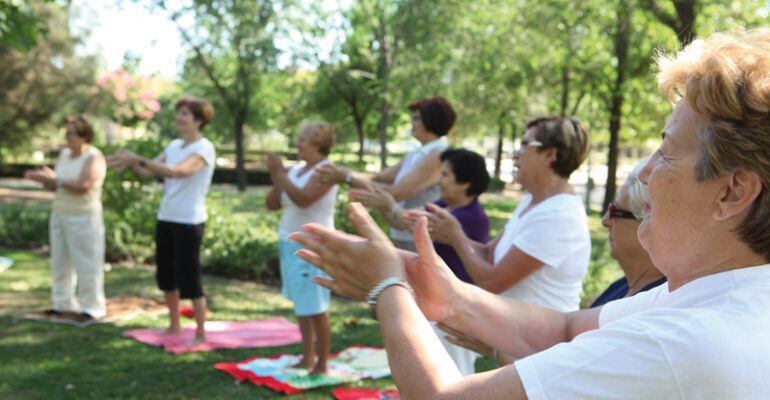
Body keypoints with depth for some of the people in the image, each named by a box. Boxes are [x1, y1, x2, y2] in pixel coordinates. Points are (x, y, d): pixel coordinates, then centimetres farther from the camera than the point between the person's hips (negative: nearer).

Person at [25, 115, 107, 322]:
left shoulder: (94, 158, -13)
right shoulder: (64, 154, 10)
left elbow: (83, 186, -25)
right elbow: (54, 186, 9)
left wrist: (56, 179, -18)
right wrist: (42, 179, -12)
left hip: (84, 218, -8)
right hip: (60, 215, 8)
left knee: (86, 264, -4)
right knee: (60, 262, 11)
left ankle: (93, 308, 4)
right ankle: (63, 304, 21)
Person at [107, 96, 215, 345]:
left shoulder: (204, 148, -13)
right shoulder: (174, 146, 11)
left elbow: (177, 172, -30)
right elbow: (148, 172, 8)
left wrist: (138, 159, -33)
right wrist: (130, 163, -13)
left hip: (189, 222, -8)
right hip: (166, 218, 8)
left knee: (189, 278, -5)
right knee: (166, 275, 15)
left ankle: (201, 334, 5)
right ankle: (174, 326, 30)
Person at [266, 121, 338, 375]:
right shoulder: (296, 170, 10)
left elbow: (303, 199, -28)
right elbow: (272, 204, 10)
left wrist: (280, 175, -20)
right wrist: (276, 177, -4)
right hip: (290, 244, 9)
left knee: (316, 310, -3)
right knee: (301, 306, 17)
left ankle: (321, 367, 7)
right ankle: (307, 359, 29)